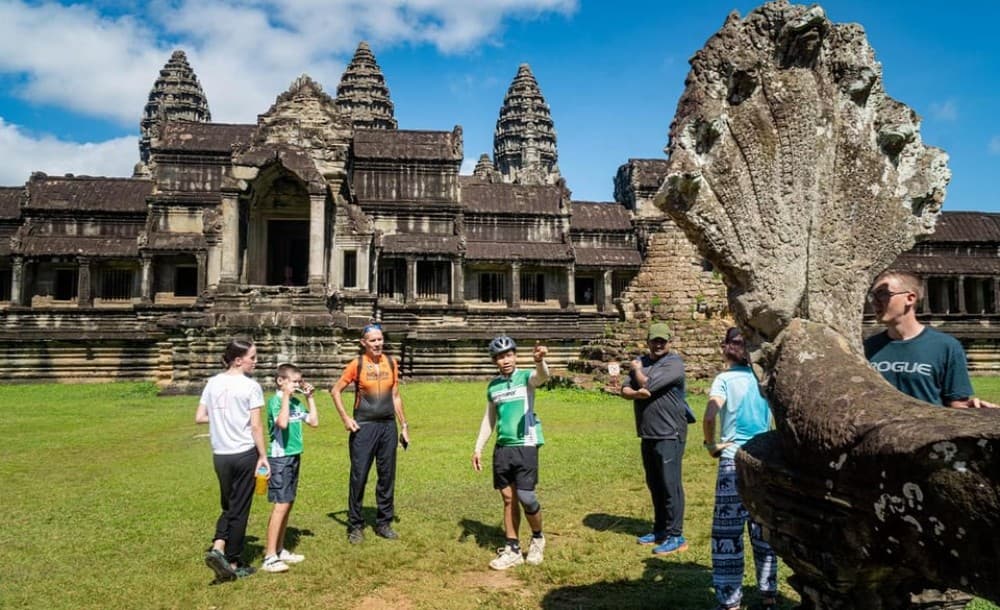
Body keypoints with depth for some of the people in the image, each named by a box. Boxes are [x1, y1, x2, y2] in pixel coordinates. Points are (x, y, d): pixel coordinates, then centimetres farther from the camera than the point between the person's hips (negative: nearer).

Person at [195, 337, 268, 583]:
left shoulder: (213, 383, 4)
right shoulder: (251, 386, -12)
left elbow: (199, 417, 5)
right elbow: (256, 426, -12)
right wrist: (264, 456, -5)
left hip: (220, 456, 5)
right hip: (245, 454, -5)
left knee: (229, 506, 21)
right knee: (240, 510, 7)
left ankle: (218, 548, 0)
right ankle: (233, 563, 14)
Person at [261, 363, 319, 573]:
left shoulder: (296, 402, 8)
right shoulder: (275, 400, -14)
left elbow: (314, 421, 11)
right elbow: (282, 423, -31)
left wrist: (310, 397, 8)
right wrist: (286, 396, -25)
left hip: (294, 457, 8)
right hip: (280, 458, -8)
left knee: (288, 504, 13)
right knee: (281, 505, -9)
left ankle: (279, 550, 23)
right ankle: (269, 557, -5)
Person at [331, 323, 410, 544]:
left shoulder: (391, 363, 6)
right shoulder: (357, 364, -5)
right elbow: (335, 391, 2)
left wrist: (404, 425, 11)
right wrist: (346, 418, -7)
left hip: (388, 426, 4)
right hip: (364, 426, -3)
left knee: (387, 476, 9)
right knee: (359, 476, -1)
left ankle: (384, 523, 22)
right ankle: (355, 526, 13)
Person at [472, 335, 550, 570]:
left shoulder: (526, 377, -5)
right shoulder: (493, 386, 10)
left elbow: (542, 376, -29)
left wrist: (540, 361, -51)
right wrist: (478, 448, 12)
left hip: (525, 445, -5)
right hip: (502, 448, 5)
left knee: (526, 496, -7)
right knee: (508, 498, 9)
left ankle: (538, 538, 20)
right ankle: (512, 549, 20)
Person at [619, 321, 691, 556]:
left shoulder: (674, 362, -10)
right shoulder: (641, 361, 12)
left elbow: (648, 384, -18)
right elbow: (624, 389, 5)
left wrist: (637, 369, 1)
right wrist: (636, 393, -18)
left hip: (669, 435, -7)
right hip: (648, 434, 7)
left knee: (670, 485, -5)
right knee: (654, 485, 15)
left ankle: (675, 536, 3)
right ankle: (660, 530, 28)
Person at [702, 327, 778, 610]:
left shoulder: (725, 379, -7)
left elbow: (710, 417, -22)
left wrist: (711, 444, -8)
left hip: (734, 461, -4)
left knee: (727, 532, 3)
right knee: (763, 529, 16)